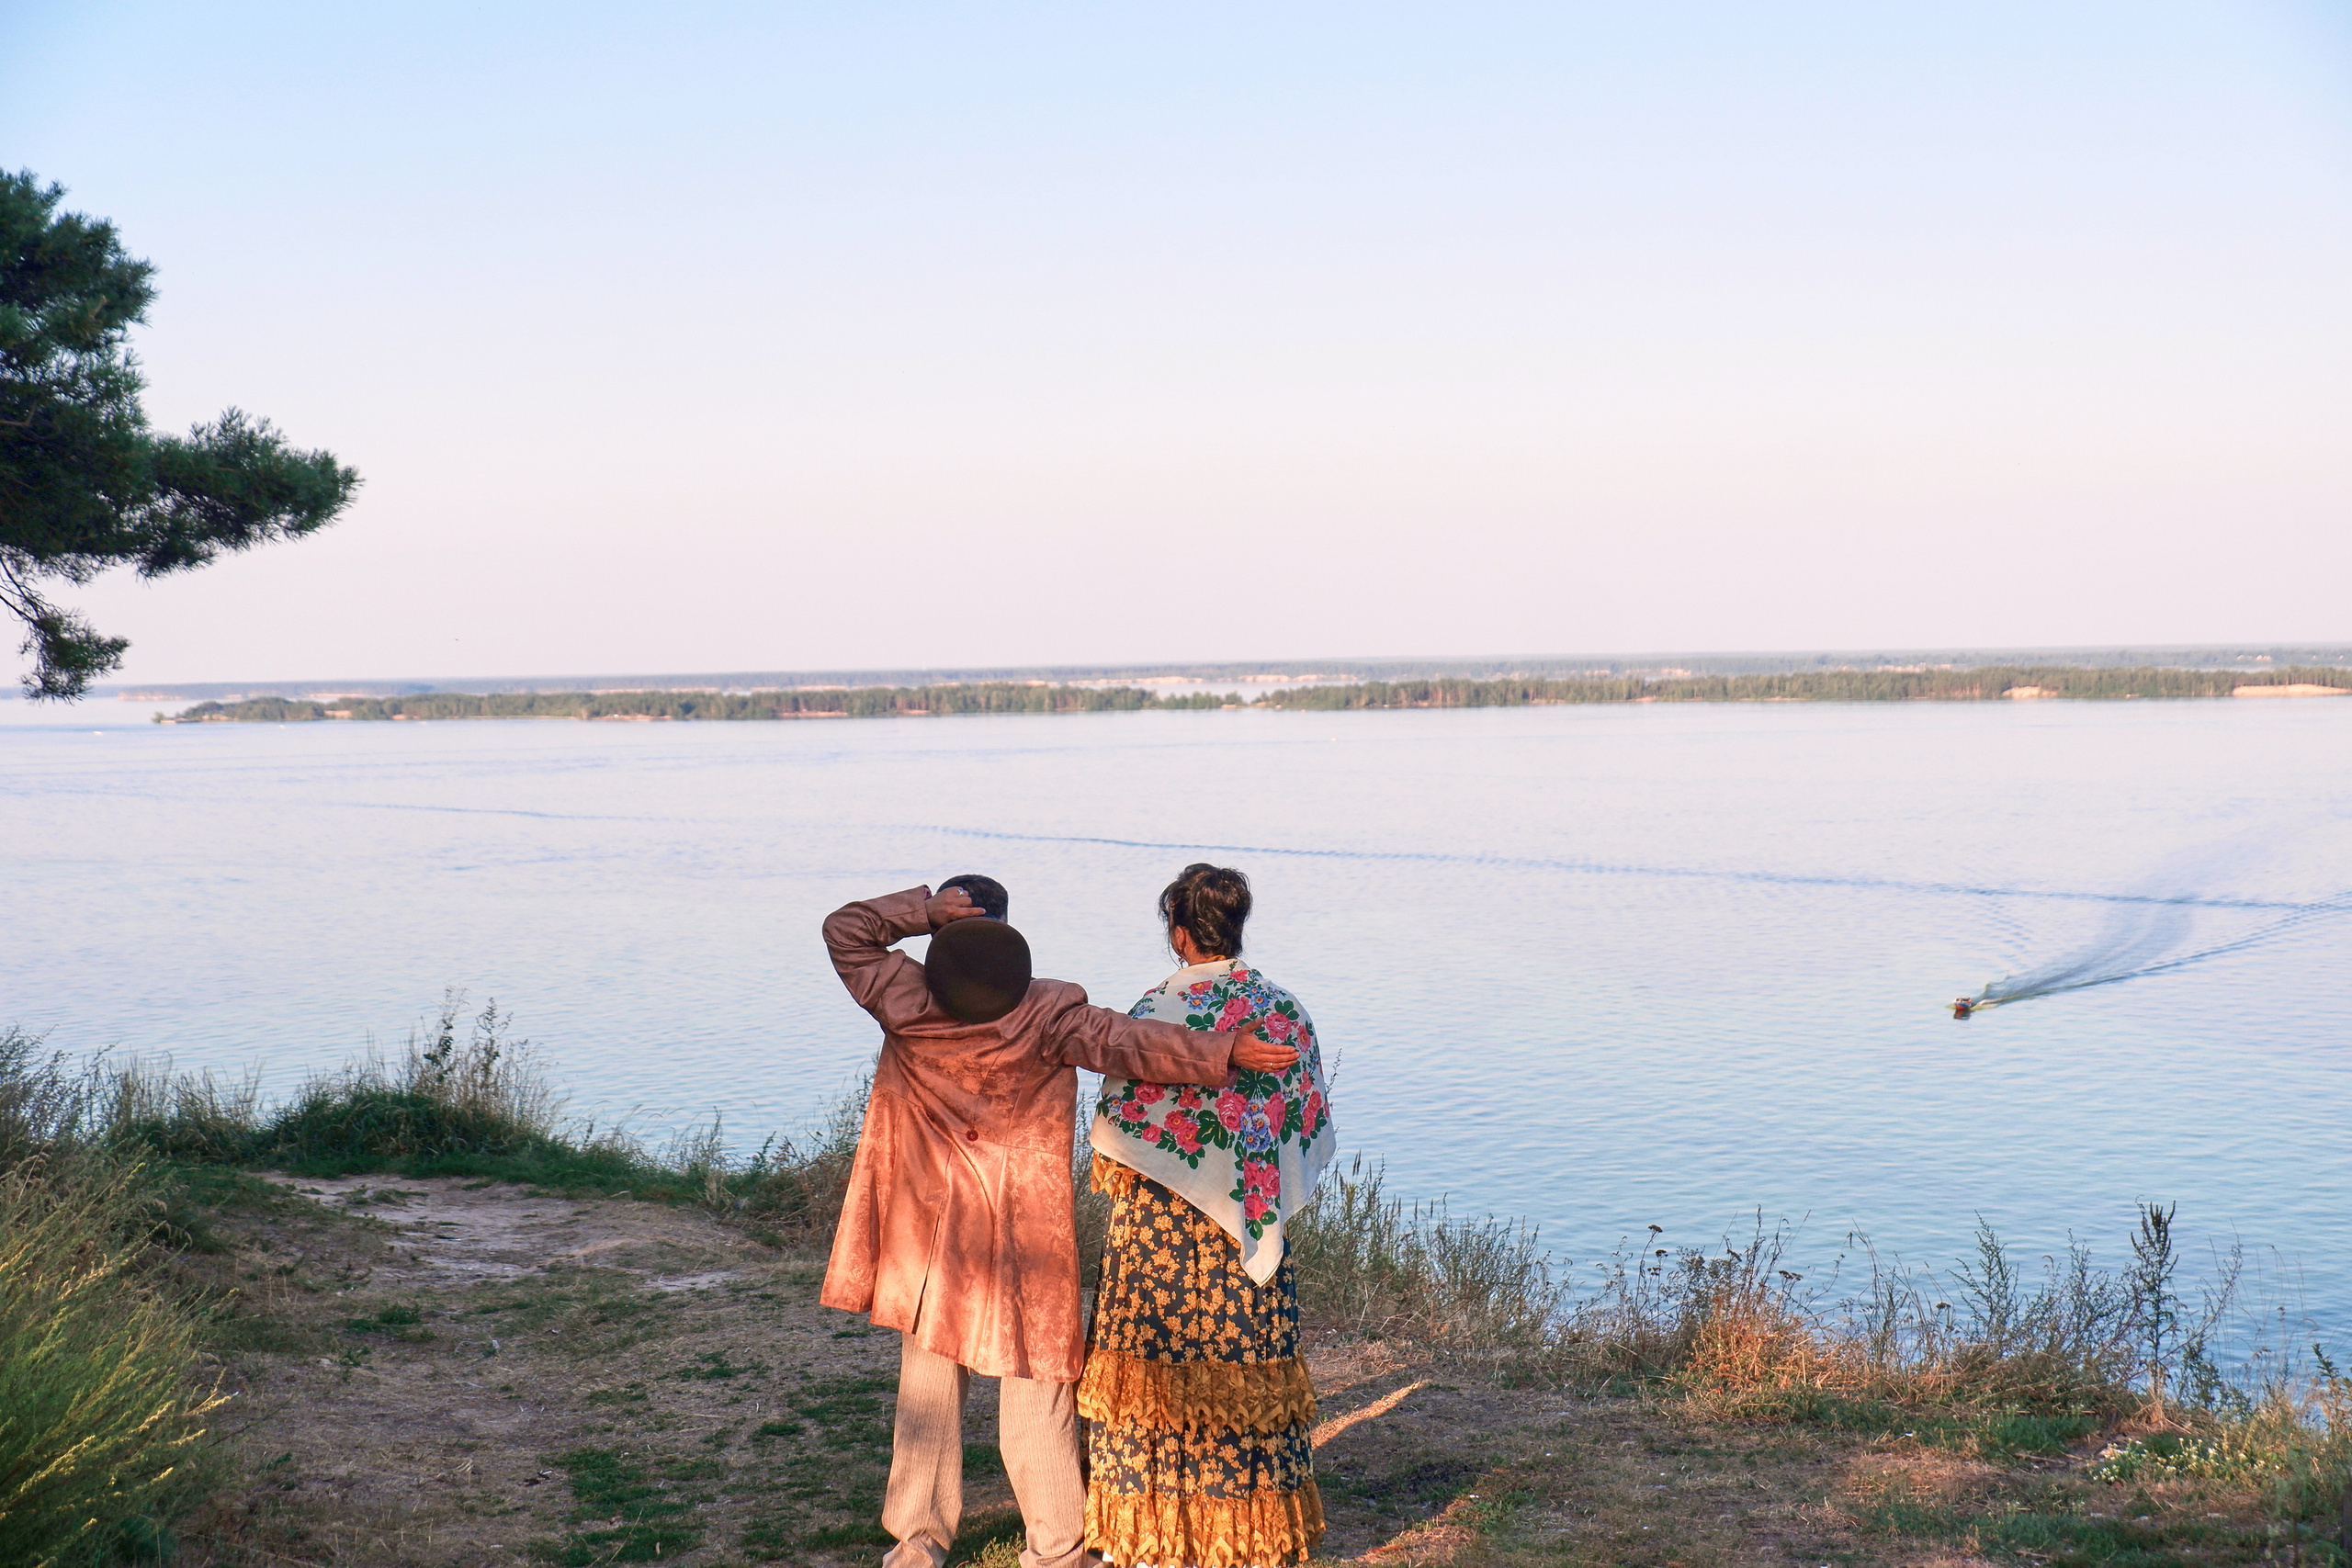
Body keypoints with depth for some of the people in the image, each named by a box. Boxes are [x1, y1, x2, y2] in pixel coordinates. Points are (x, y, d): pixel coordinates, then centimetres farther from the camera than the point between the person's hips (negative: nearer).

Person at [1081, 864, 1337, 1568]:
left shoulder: (1157, 1013, -13)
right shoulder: (1285, 1012, 0)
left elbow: (1118, 1138, -11)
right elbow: (1314, 1130, 5)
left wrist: (1117, 1187, 8)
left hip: (1161, 1224, -4)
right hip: (1248, 1231, 4)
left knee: (1160, 1370, 5)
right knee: (1249, 1375, 12)